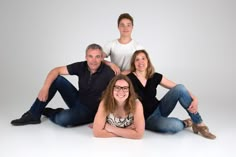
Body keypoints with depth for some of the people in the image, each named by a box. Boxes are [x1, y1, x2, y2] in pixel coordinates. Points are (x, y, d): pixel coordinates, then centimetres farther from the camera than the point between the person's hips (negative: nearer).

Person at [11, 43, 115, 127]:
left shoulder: (108, 73, -23)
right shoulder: (81, 66, -10)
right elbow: (56, 71, -7)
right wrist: (45, 88, -24)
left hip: (90, 111, -5)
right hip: (77, 101, 5)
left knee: (63, 119, -33)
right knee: (56, 79, -13)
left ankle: (47, 112, 5)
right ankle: (34, 115, -4)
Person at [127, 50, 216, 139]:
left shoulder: (155, 77, -2)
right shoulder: (129, 79, -15)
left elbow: (179, 88, -1)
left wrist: (194, 99, -17)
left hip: (159, 109, 5)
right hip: (147, 119, -4)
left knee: (180, 88, -20)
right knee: (175, 125, -36)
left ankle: (199, 124, -9)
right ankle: (185, 123, 3)